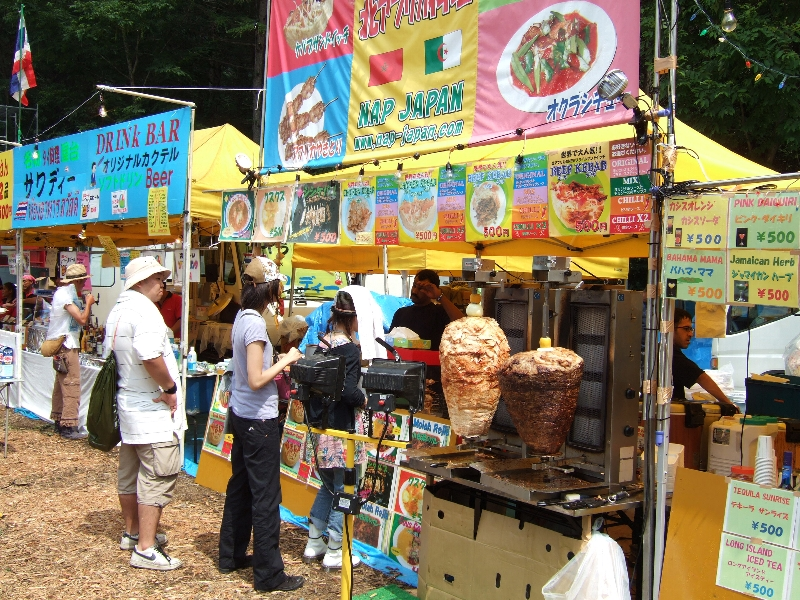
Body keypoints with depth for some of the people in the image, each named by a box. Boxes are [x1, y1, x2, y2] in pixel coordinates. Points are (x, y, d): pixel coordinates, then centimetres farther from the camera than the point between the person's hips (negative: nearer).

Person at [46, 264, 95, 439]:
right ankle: (69, 426, -12)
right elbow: (82, 319, -19)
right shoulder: (64, 294, -14)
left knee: (61, 384, 15)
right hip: (66, 345, -10)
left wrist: (85, 303, 5)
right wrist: (88, 303, -6)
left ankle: (59, 421, 22)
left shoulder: (68, 293, 15)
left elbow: (82, 320, 16)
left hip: (66, 344, 10)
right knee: (71, 385, -11)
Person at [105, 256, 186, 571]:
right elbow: (151, 357, -33)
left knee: (129, 473, 19)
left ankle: (132, 532, 34)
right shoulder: (144, 310, -19)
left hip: (127, 401, 10)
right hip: (152, 408, -10)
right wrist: (170, 388, -18)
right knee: (157, 477, -6)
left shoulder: (117, 310, 13)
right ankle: (145, 549, -3)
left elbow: (112, 355, 20)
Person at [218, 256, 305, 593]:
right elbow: (257, 380, -24)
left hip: (240, 414, 10)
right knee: (265, 497, -1)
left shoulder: (242, 317, 6)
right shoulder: (255, 324, -21)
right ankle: (269, 575, 7)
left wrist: (279, 362, 5)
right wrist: (286, 360, -14)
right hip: (259, 420, -9)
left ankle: (231, 556, 32)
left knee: (239, 487, 19)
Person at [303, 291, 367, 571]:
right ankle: (334, 553, 13)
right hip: (342, 428, -8)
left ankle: (314, 543, 29)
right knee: (344, 488, 4)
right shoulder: (350, 349, -17)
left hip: (320, 425, 8)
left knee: (328, 485, 21)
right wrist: (364, 399, -5)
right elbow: (349, 391, -23)